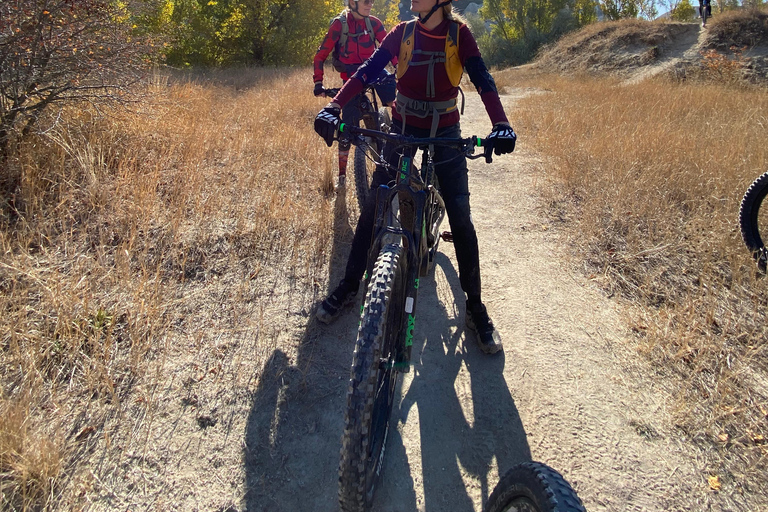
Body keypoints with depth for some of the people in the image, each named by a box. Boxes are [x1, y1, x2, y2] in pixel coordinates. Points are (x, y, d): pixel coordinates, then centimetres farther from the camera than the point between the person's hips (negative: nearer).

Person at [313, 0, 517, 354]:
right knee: (373, 206, -2)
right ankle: (349, 285, 15)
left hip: (445, 134, -1)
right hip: (402, 129, 2)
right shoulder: (403, 33, -2)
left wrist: (501, 125, -35)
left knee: (460, 218, -6)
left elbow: (481, 78, -17)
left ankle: (475, 307, 7)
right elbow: (367, 71, -10)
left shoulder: (459, 33, -6)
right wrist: (333, 107, -25)